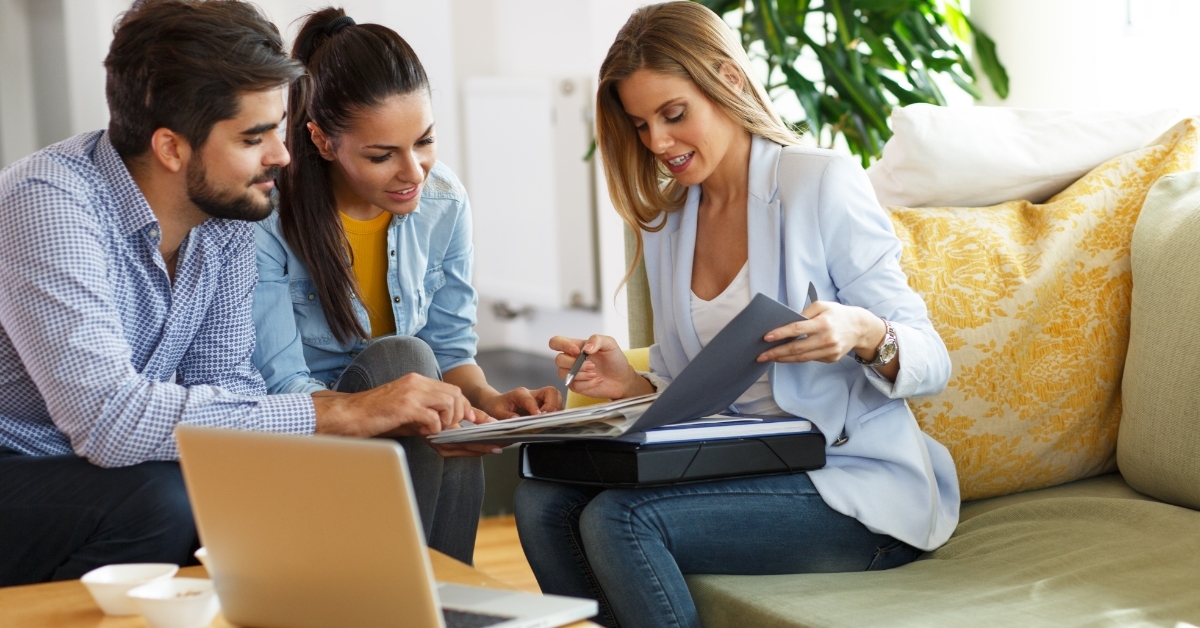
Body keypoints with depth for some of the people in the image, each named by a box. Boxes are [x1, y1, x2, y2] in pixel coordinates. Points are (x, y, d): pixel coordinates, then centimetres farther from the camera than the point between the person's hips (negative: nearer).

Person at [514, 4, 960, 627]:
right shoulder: (665, 220, 13)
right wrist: (631, 384, -5)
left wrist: (862, 333, -30)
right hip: (737, 474, 7)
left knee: (619, 518, -25)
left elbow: (931, 362, -8)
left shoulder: (823, 183, -7)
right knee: (542, 500, -15)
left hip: (857, 486, -6)